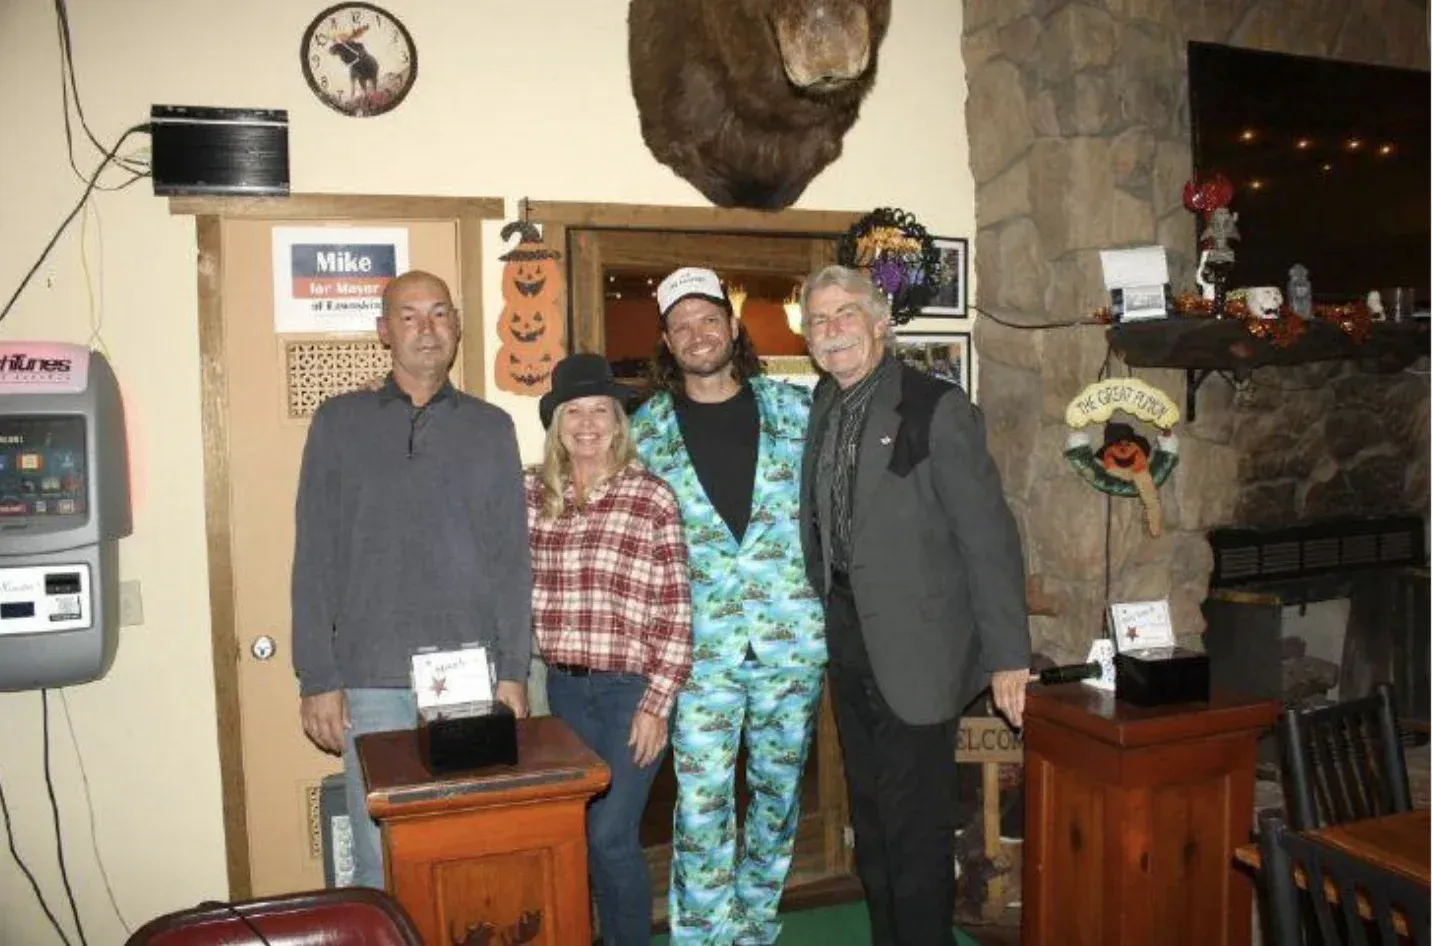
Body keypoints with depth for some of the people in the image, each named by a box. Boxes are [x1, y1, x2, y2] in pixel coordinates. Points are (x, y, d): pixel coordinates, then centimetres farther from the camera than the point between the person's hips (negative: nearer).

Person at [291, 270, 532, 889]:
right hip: (372, 680, -1)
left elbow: (512, 559, 6)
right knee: (381, 864, 4)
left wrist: (513, 671, 0)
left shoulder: (491, 428, 8)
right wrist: (317, 678, -1)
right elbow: (314, 559, 3)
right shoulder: (339, 422, 6)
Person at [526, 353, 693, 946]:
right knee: (578, 832, 13)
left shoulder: (652, 499, -7)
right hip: (564, 686, 4)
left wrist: (656, 704, -9)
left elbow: (675, 611, -7)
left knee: (609, 835, -2)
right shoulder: (532, 494, 4)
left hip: (632, 686, -4)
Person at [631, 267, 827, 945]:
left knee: (779, 790, 14)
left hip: (795, 635, 2)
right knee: (701, 804, -2)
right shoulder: (648, 428, 3)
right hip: (702, 646, -1)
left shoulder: (794, 407, 3)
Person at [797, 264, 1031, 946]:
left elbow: (988, 536, -15)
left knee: (916, 826, 4)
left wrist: (1007, 655, -16)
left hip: (914, 647, -6)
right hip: (847, 641, 7)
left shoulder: (936, 408, -13)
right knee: (871, 819, 19)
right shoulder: (822, 410, 7)